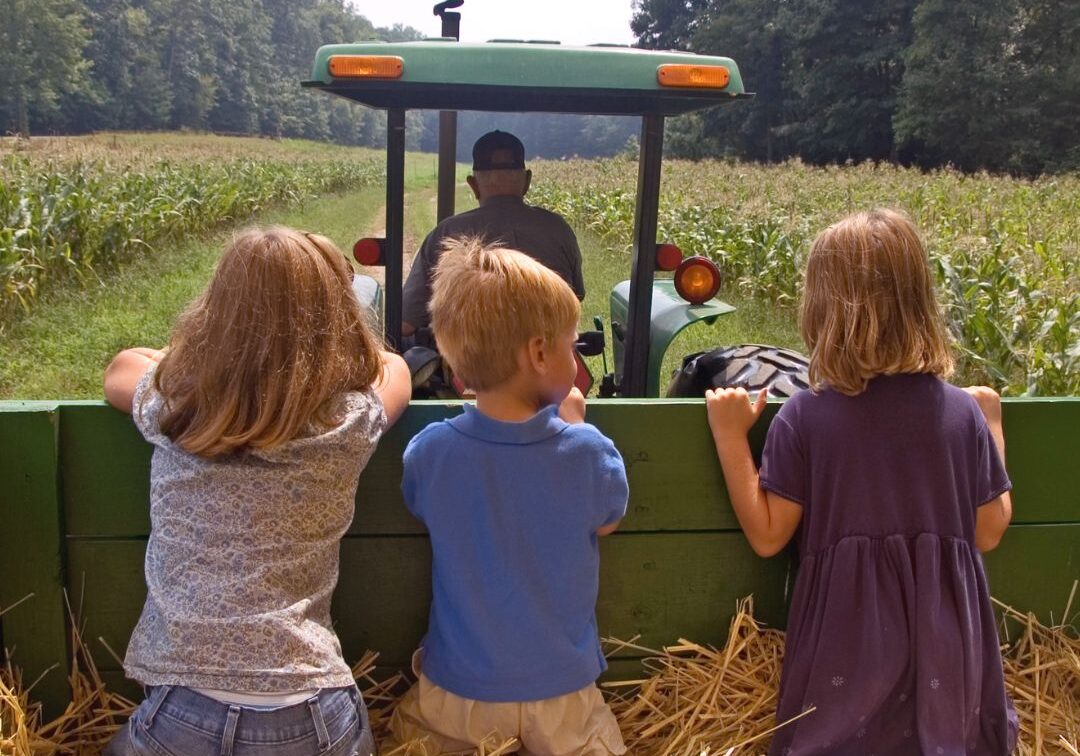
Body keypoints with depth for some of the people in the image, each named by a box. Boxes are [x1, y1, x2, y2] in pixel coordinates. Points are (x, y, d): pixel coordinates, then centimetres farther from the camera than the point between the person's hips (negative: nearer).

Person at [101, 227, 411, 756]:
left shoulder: (169, 408, -4)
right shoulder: (350, 425, -8)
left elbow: (123, 367, 22)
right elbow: (393, 367, 16)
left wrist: (202, 359, 30)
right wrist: (324, 364, 28)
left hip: (180, 713, 1)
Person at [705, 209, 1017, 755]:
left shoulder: (804, 415, -14)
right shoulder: (964, 412, -7)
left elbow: (767, 536, -11)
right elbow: (989, 533, 2)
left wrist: (729, 437, -6)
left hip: (846, 640, -2)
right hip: (944, 637, 2)